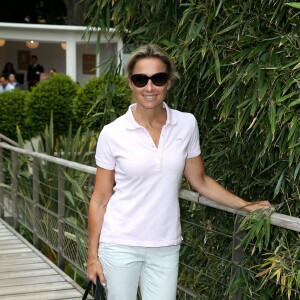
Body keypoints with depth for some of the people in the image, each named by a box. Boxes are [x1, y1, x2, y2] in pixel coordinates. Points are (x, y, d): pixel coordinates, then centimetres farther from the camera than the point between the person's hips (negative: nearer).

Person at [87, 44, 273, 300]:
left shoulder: (186, 125, -2)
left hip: (166, 247, 2)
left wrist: (245, 205, 4)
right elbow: (100, 199, -2)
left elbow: (199, 180, 10)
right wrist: (93, 254, -1)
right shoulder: (112, 134, -8)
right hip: (120, 245, -1)